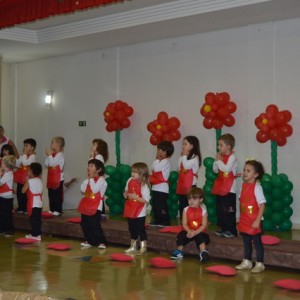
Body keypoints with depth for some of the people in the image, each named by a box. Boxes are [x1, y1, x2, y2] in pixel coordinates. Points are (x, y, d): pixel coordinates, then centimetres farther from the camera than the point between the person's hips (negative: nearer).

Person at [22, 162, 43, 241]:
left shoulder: (29, 181, -11)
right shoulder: (40, 180, 10)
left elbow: (23, 190, -6)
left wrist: (26, 181, 2)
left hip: (33, 203, -7)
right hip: (39, 202, 7)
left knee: (33, 219, -3)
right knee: (38, 219, 10)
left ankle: (35, 234, -2)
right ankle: (37, 233, 15)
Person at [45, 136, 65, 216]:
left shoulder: (60, 155, -13)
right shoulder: (53, 154, 13)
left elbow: (52, 164, -23)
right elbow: (47, 164, 10)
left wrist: (49, 155, -17)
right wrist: (48, 156, 2)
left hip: (58, 179, -9)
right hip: (51, 179, 9)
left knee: (57, 195, -4)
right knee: (51, 194, 13)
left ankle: (58, 210, 0)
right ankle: (52, 209, 20)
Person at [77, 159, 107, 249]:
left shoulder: (101, 179, -12)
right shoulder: (89, 178, 12)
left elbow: (94, 190, -24)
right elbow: (82, 189, 3)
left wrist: (91, 179, -16)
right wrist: (87, 179, -4)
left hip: (96, 206, -8)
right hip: (87, 205, 8)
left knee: (95, 225, -10)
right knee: (85, 224, 11)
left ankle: (102, 242, -1)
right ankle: (89, 241, 24)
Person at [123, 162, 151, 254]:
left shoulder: (144, 185, -18)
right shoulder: (130, 181, 1)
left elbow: (146, 200, -21)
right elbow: (126, 191, 16)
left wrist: (135, 197, -25)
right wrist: (125, 194, -6)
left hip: (140, 213, -7)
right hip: (130, 211, 7)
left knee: (141, 229, 1)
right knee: (132, 229, 17)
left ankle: (143, 247, 12)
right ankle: (133, 246, 29)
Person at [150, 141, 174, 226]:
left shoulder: (165, 161, -12)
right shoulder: (161, 161, 16)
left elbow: (156, 169, -20)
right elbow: (152, 169, 14)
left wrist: (157, 159, -9)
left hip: (162, 188, -10)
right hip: (156, 187, 10)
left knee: (161, 206, -9)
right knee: (155, 205, 12)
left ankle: (165, 222, -4)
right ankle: (157, 221, 19)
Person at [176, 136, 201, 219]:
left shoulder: (195, 157, -11)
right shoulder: (184, 157, 14)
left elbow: (186, 166, -21)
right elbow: (179, 167, 10)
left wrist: (184, 156, -11)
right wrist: (181, 156, 7)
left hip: (190, 185, -8)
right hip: (182, 185, 8)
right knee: (182, 205, 11)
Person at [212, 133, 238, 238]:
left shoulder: (232, 157, -12)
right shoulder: (221, 157, 11)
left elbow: (227, 169, -25)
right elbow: (215, 170, 12)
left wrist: (219, 160, -14)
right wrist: (217, 161, -3)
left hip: (229, 189, -8)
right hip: (220, 188, 8)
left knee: (229, 210, -5)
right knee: (220, 210, 12)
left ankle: (232, 230, 2)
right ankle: (223, 228, 21)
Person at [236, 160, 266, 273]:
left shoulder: (257, 187, -17)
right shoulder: (244, 185, 6)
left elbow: (262, 204, -19)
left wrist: (257, 221, -21)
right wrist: (241, 218, 14)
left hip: (253, 222, -7)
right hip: (244, 221, 7)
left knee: (257, 242, 3)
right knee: (246, 241, 16)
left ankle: (260, 264, 13)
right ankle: (247, 262, 28)